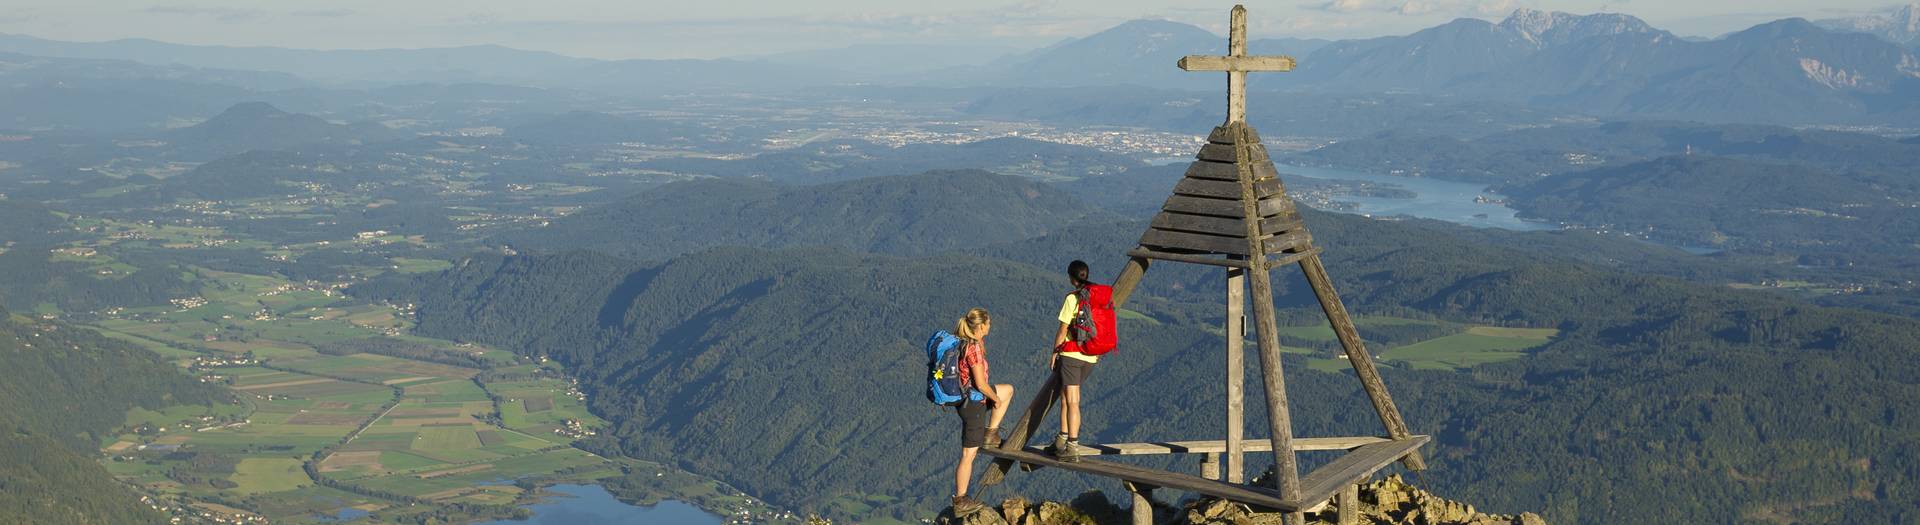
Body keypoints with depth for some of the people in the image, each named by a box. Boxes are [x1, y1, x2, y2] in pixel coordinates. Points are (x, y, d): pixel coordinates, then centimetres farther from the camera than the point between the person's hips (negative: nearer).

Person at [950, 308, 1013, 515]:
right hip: (973, 403, -9)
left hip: (963, 397, 9)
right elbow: (981, 384, -23)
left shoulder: (962, 342, 2)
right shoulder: (974, 348, -25)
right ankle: (961, 502, 9)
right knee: (969, 455, 1)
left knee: (1008, 389, 28)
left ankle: (990, 434, 24)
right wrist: (996, 399, -8)